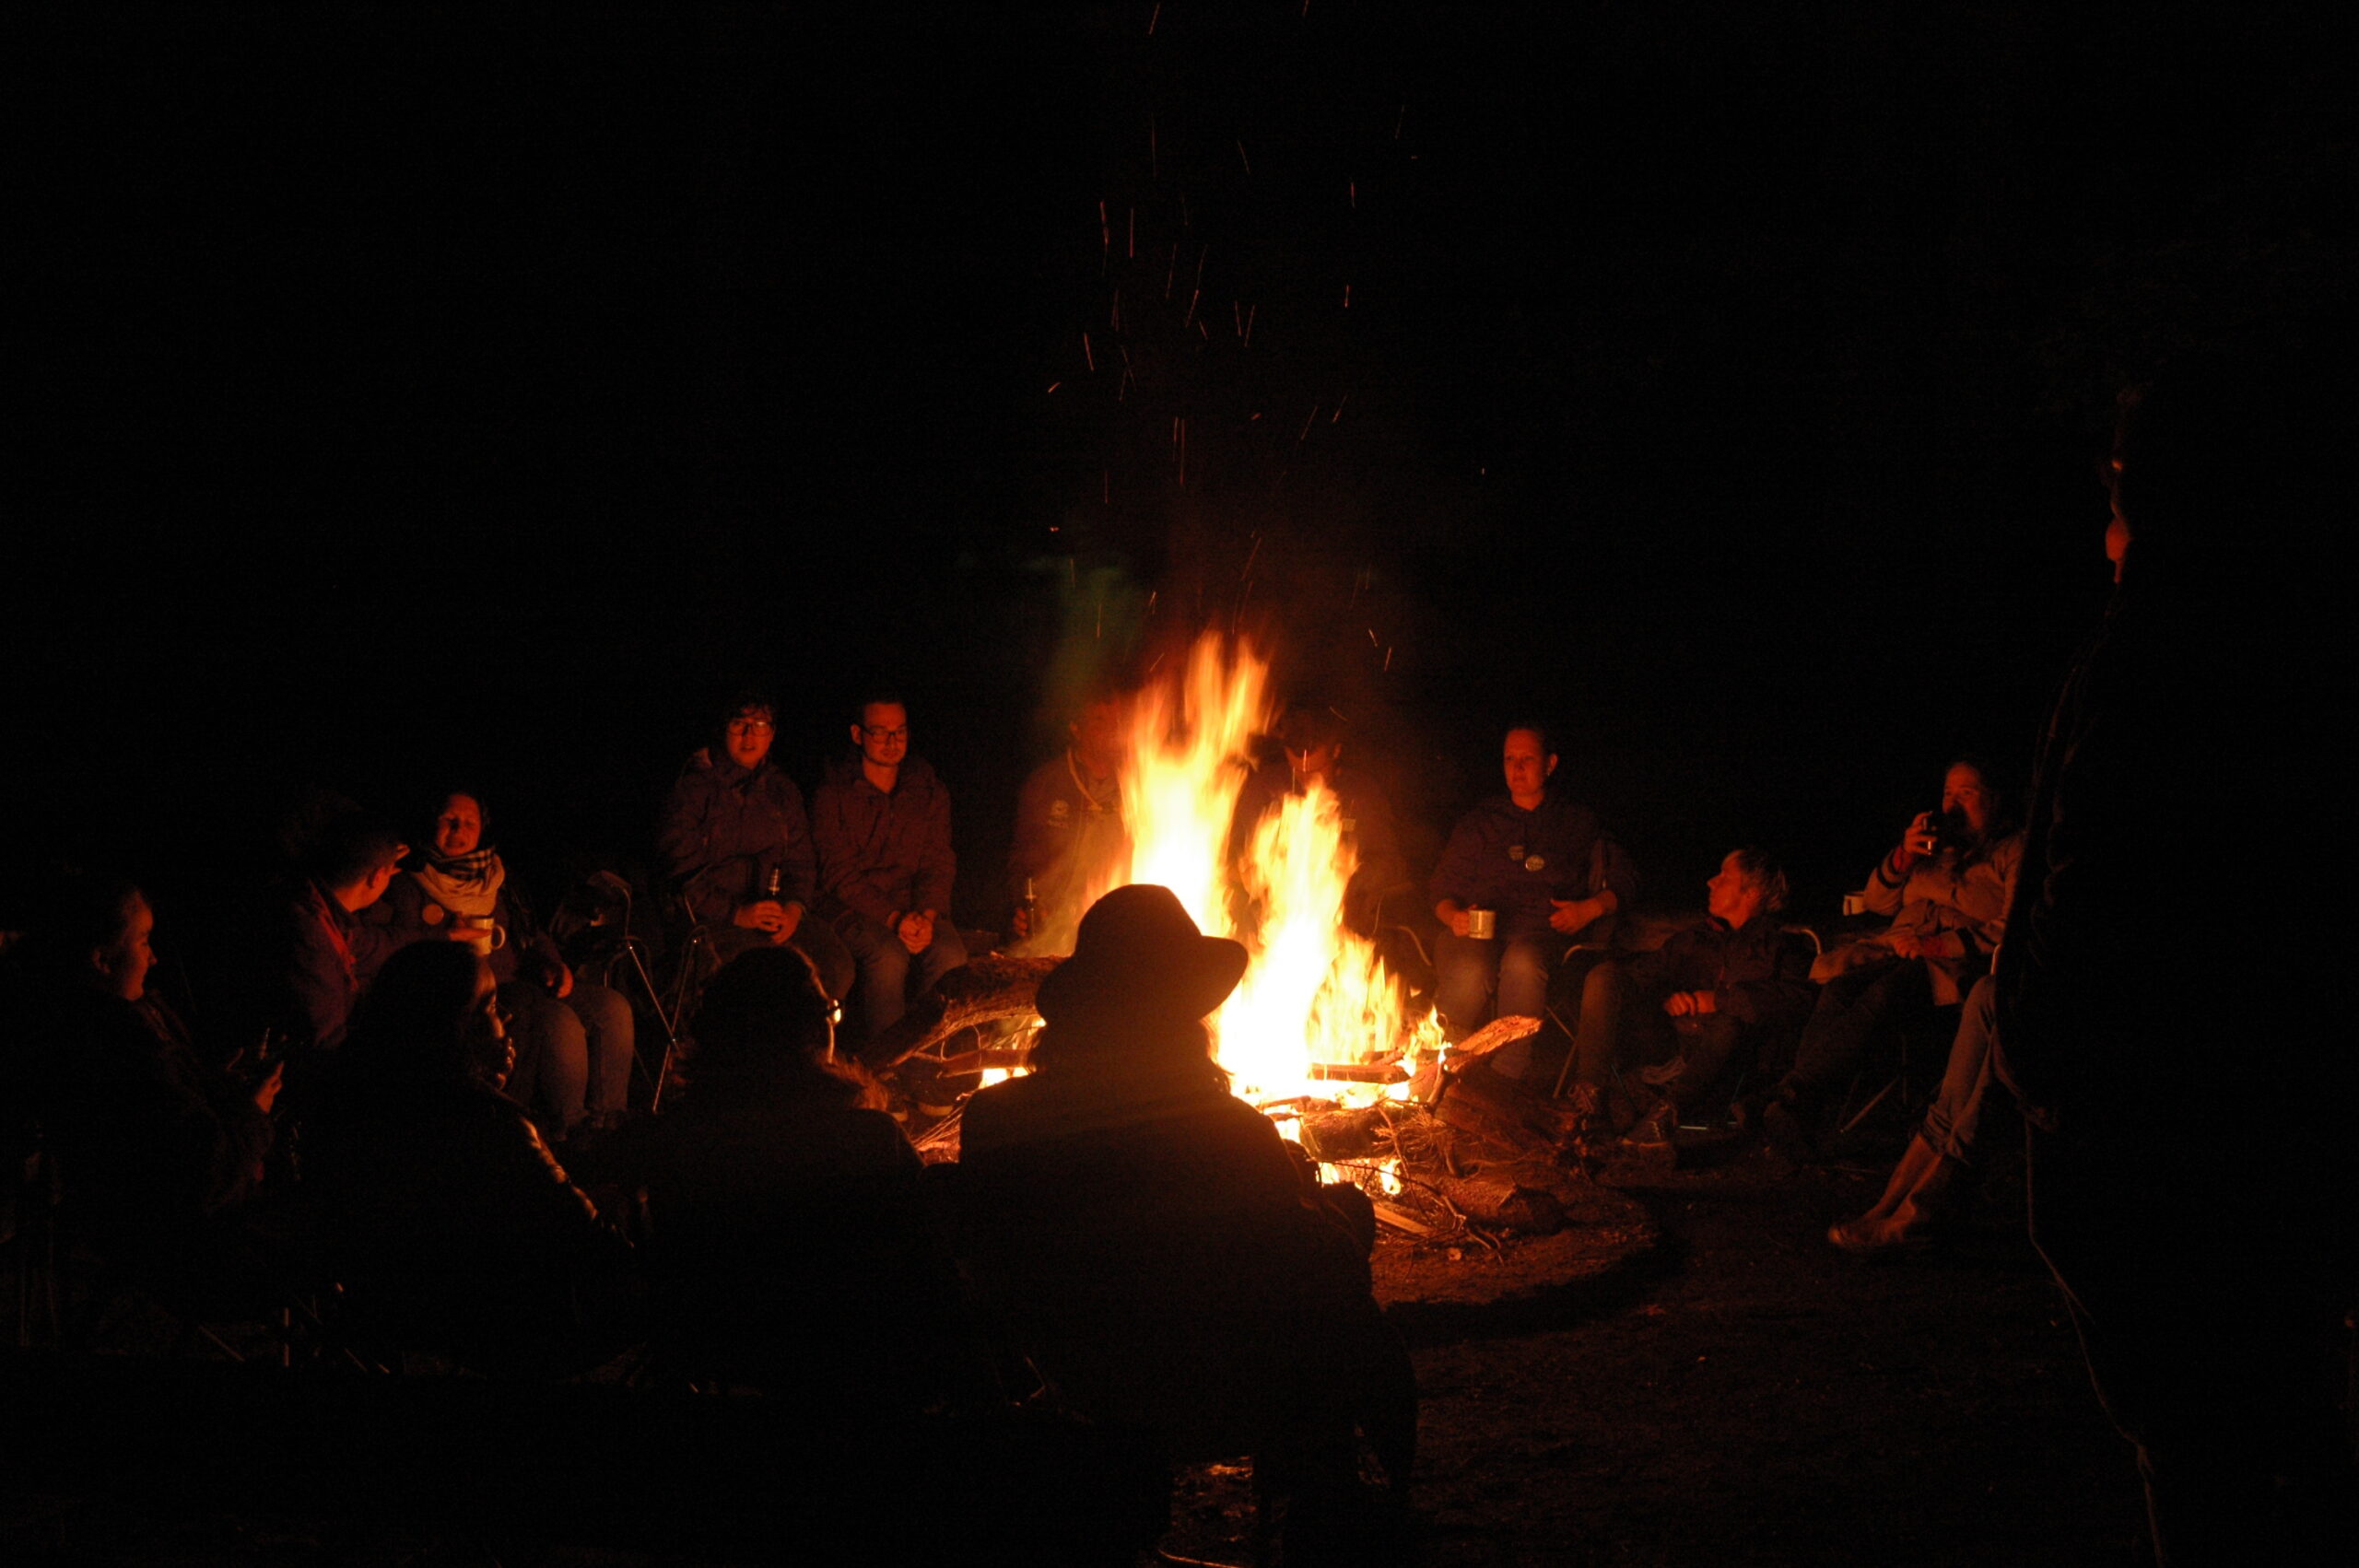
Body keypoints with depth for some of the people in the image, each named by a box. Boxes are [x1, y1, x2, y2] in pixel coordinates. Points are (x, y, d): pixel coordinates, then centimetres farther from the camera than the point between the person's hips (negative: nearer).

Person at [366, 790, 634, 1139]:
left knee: (611, 1008, -13)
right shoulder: (407, 886, 4)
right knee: (557, 1021, -31)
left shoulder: (494, 878, 23)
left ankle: (608, 1122, -7)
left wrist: (551, 963, 6)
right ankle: (568, 1131, -17)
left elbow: (532, 933, 28)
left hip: (521, 982, 7)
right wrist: (447, 935, -12)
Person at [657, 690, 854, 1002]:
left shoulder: (782, 789, 19)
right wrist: (736, 913, -13)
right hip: (710, 917, -5)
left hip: (774, 913, 5)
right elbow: (681, 869, -4)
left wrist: (795, 906, -6)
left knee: (835, 963, -23)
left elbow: (801, 860, 16)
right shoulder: (695, 786, 3)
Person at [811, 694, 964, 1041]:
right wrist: (893, 918, -19)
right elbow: (839, 874, -7)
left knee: (950, 955, -29)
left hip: (917, 907, 3)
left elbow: (939, 865, 8)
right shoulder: (833, 795, 1)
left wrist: (926, 916, -13)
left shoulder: (930, 792, 12)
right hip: (852, 910, -3)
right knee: (889, 956, -34)